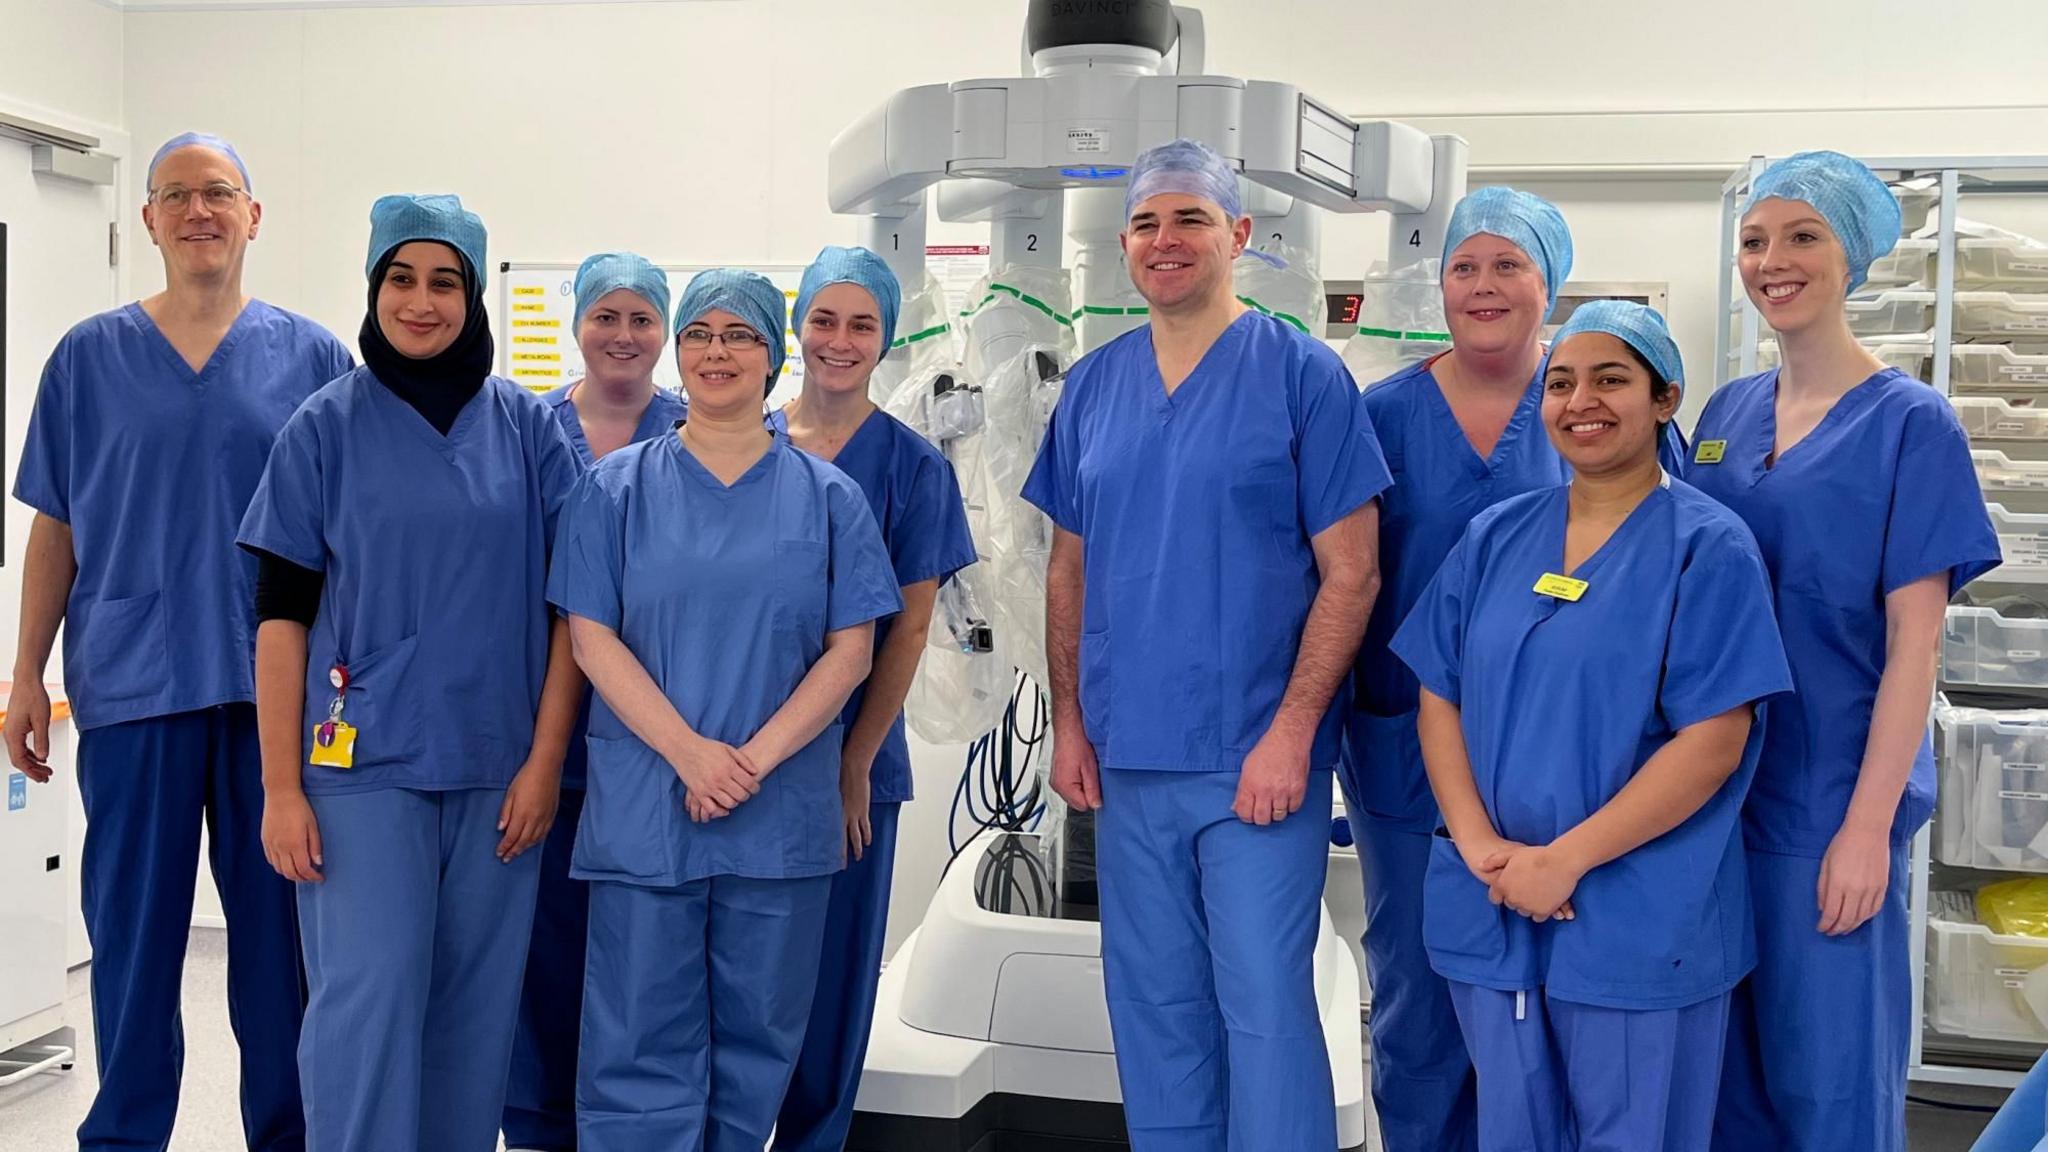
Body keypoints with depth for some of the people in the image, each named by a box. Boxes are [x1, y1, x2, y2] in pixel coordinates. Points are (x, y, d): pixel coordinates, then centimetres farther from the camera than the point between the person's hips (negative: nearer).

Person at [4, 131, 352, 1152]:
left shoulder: (312, 357, 5)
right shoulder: (90, 358, 7)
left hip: (277, 684, 0)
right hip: (132, 684, 1)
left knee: (280, 927, 5)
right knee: (132, 927, 6)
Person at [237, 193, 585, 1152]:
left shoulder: (528, 427, 5)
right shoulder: (327, 425, 2)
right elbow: (282, 613, 1)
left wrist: (545, 760, -3)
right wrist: (281, 790, -4)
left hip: (497, 770, 2)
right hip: (363, 764, -1)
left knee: (476, 1010, 7)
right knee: (364, 1004, -6)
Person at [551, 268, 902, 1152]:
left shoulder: (828, 497, 6)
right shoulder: (618, 487, 5)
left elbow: (850, 650, 1)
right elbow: (592, 640, -2)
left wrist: (757, 758, -12)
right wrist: (690, 753, -14)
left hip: (786, 814, 1)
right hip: (642, 808, -1)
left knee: (758, 1038, 10)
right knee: (640, 1044, 1)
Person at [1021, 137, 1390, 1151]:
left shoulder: (1302, 375, -6)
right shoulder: (1092, 386, 8)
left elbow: (1349, 573, -8)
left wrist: (1291, 734, -15)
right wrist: (1069, 722, 5)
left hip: (1257, 759, -4)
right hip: (1127, 760, 5)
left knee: (1265, 1004, -2)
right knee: (1154, 1009, 13)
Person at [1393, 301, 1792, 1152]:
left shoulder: (1708, 547, -6)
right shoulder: (1495, 537, 8)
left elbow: (1712, 742, -13)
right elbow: (1440, 700, 5)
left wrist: (1565, 859, -17)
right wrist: (1480, 845, -9)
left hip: (1639, 924, -4)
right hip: (1492, 911, 4)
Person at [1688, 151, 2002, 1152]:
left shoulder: (1908, 423, -7)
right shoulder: (1725, 414, 7)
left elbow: (1913, 642, -11)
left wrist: (1868, 825, -16)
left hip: (1825, 800, -5)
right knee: (1724, 1067, 15)